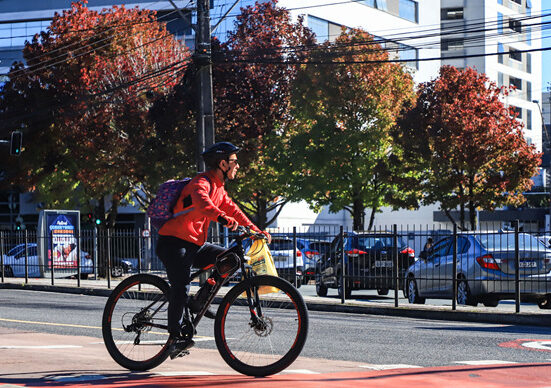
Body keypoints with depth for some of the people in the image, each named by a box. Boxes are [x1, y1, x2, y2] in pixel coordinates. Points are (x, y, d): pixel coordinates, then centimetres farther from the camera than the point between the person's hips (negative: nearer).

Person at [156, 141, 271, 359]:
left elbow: (232, 210, 18)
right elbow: (201, 202, -37)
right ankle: (175, 338, -16)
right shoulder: (202, 183, -16)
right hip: (174, 243, -9)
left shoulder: (219, 189, 15)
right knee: (181, 286, -20)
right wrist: (224, 219, -53)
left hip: (195, 245, 9)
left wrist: (255, 230, 6)